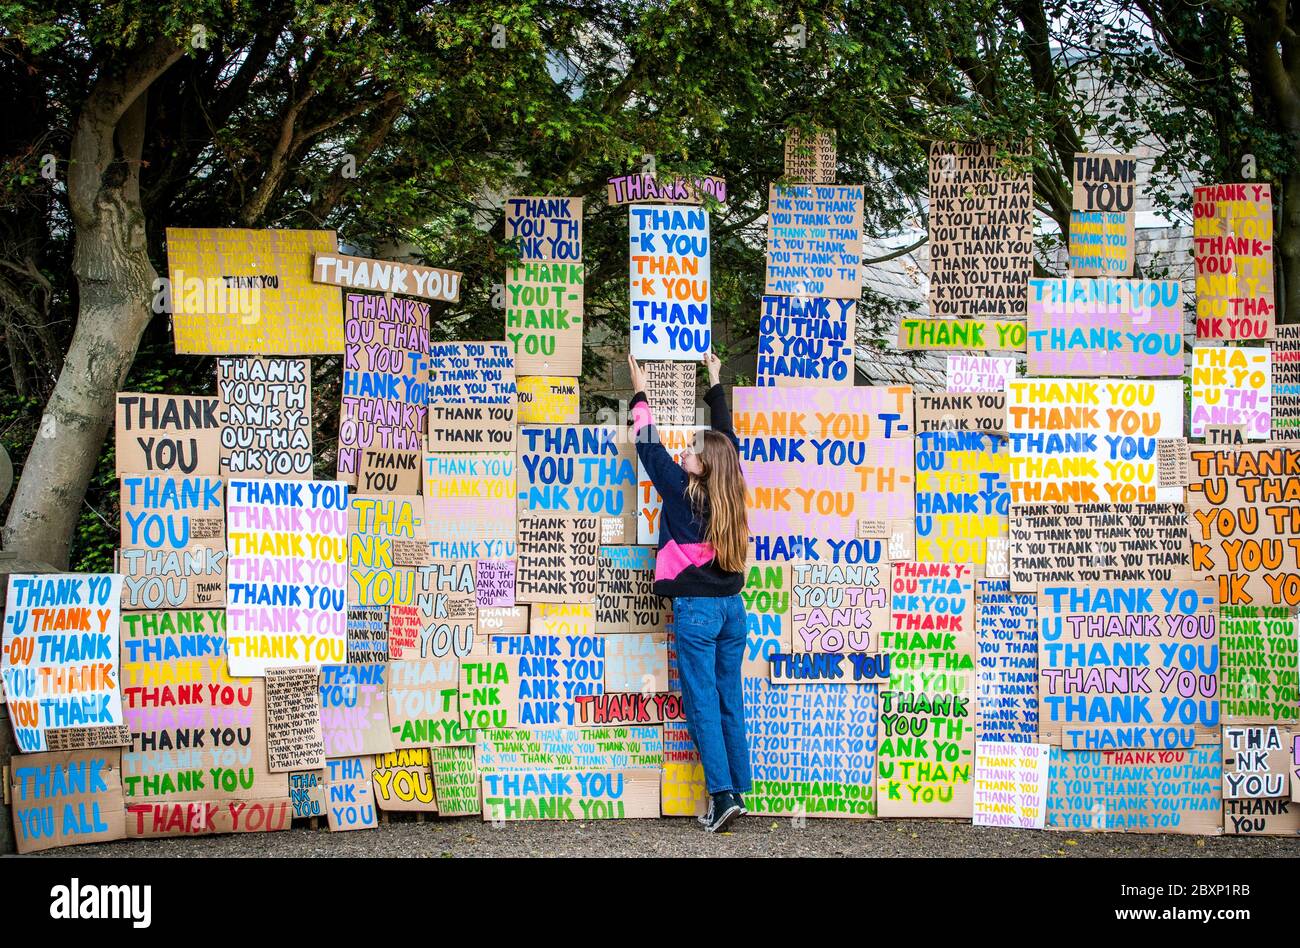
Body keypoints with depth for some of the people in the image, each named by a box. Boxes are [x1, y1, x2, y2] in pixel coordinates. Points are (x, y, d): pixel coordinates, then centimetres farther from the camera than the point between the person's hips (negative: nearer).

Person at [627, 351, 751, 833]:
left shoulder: (681, 490, -11)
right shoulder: (730, 491, 2)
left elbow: (650, 446, 0)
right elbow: (727, 438, 17)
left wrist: (640, 394, 13)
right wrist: (715, 384, 29)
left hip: (695, 609, -6)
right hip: (732, 608, 6)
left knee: (702, 703, -4)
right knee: (730, 702, 10)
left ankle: (723, 793, -11)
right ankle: (739, 790, 12)